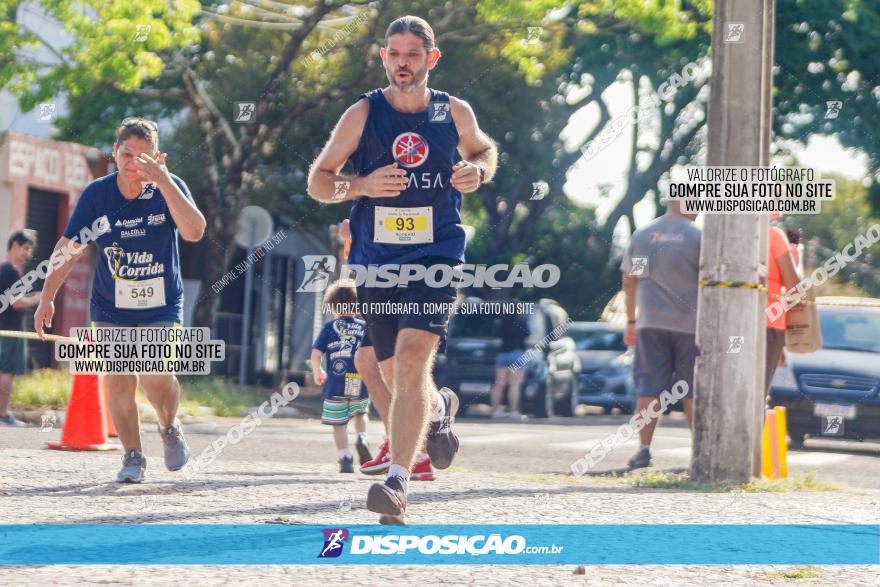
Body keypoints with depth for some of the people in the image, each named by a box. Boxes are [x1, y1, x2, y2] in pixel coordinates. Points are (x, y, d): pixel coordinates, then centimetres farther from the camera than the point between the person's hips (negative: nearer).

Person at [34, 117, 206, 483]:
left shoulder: (170, 188, -10)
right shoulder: (96, 194, -7)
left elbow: (194, 232, -27)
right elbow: (69, 248, 0)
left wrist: (163, 182, -32)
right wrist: (47, 297, -4)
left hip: (161, 308, -2)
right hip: (110, 309, 2)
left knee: (155, 376, -19)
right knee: (118, 383, -4)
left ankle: (169, 428, 13)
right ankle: (133, 457, 16)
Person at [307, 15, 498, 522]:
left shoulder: (456, 113, 3)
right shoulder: (364, 114, -1)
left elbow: (484, 149, 24)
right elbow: (318, 181, 1)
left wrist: (479, 171, 0)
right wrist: (361, 185, -19)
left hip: (437, 258, -2)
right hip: (377, 263, 2)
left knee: (412, 363, -20)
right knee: (395, 376, 12)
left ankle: (397, 481, -21)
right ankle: (439, 407, 48)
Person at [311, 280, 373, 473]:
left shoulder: (329, 327, 6)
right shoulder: (364, 327, 11)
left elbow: (316, 354, 0)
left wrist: (317, 373, 18)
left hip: (336, 382, -2)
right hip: (361, 384, 2)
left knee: (338, 423, 6)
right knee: (360, 412, 26)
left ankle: (345, 458, -4)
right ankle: (362, 438, 0)